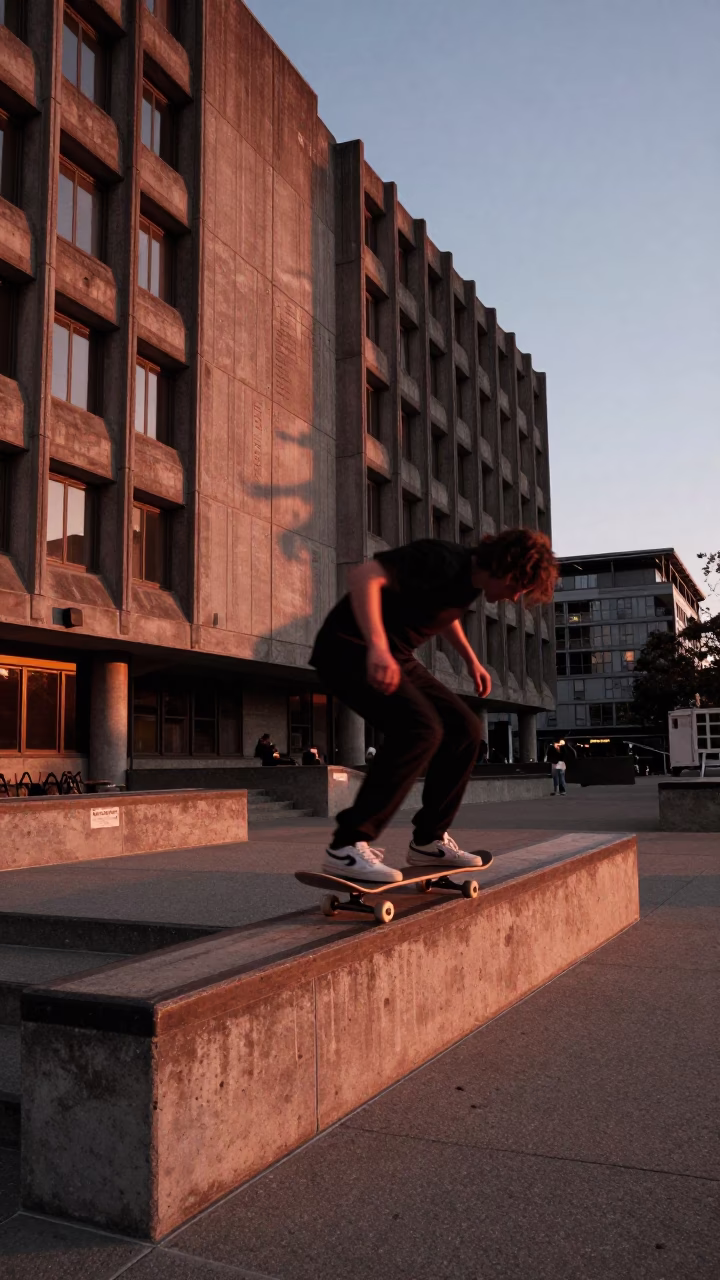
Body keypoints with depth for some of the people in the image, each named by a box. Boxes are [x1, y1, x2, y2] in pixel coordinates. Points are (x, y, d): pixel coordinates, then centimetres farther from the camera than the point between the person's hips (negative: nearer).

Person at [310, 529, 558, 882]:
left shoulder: (470, 577, 6)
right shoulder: (443, 562, -23)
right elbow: (363, 576, -35)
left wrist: (471, 660, 24)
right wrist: (376, 645, -46)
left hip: (394, 657, 10)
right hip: (349, 650, -10)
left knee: (464, 728, 4)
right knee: (419, 728, -28)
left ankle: (428, 839, 14)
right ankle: (347, 846, -23)